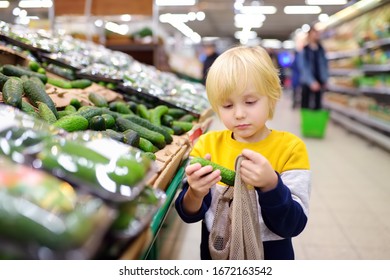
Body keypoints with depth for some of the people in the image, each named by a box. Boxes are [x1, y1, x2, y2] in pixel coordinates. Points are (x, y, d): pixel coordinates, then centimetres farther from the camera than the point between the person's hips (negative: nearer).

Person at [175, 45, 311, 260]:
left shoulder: (290, 148, -15)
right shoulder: (207, 144, -9)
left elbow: (293, 226, -18)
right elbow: (189, 215, -10)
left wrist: (270, 185, -35)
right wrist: (195, 194, -31)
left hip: (272, 253, -1)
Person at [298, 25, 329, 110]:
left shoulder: (321, 50, 6)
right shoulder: (304, 50, -7)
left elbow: (325, 65, 12)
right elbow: (303, 67, -12)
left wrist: (325, 79, 4)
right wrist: (311, 81, -20)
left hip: (319, 81, 4)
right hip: (307, 82, -4)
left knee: (317, 105, 9)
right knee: (305, 105, -3)